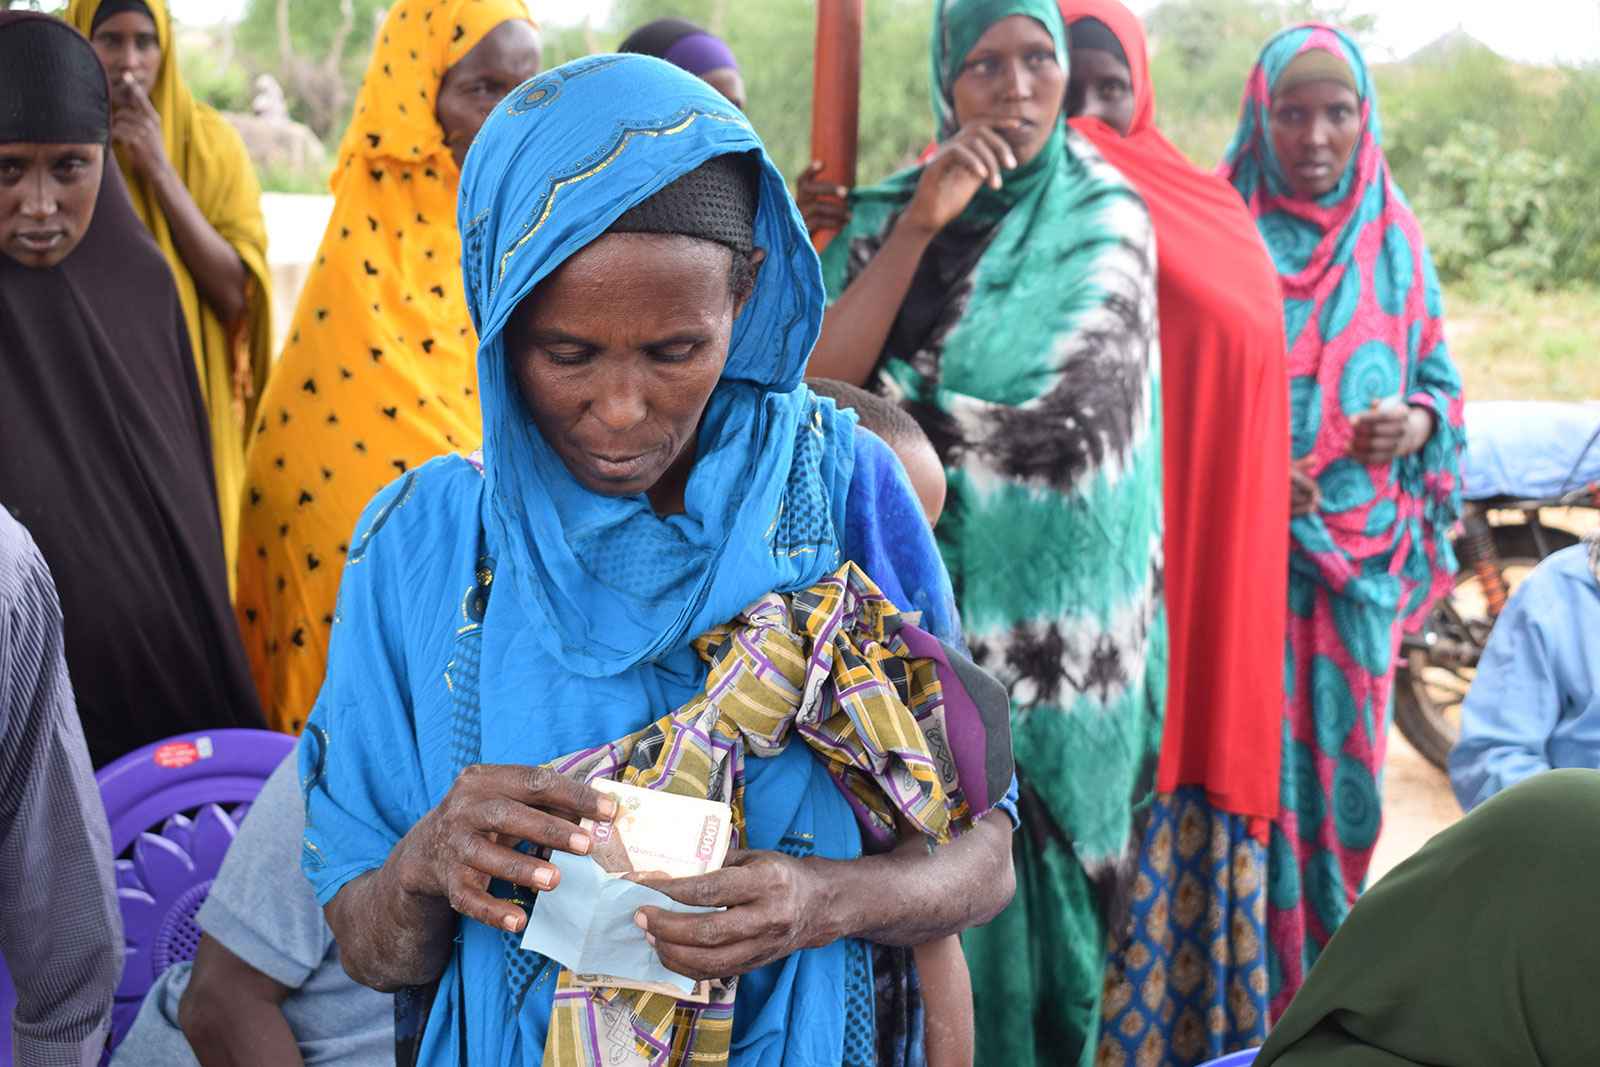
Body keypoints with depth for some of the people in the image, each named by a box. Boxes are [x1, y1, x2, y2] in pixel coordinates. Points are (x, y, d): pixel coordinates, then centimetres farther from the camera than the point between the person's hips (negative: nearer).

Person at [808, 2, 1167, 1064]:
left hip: (1057, 626, -1)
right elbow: (819, 380, -10)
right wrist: (919, 224, -17)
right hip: (923, 611, 1)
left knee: (1039, 870, 7)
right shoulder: (888, 212, 4)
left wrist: (887, 404, -4)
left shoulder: (1106, 217, 0)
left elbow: (1072, 415, -10)